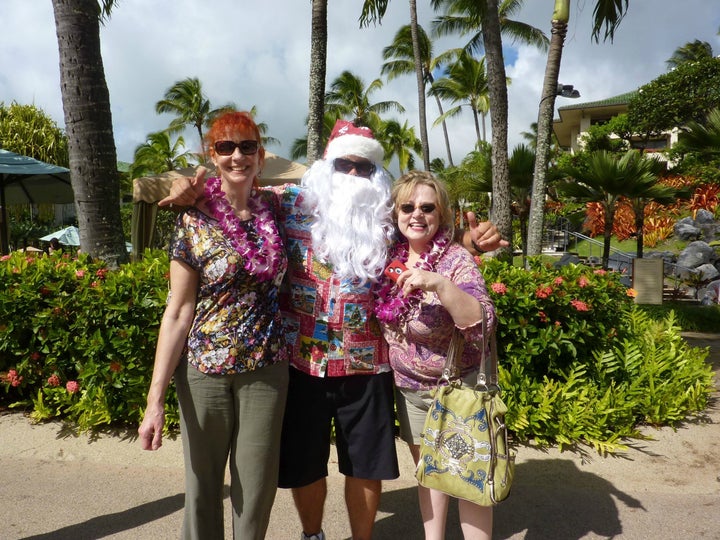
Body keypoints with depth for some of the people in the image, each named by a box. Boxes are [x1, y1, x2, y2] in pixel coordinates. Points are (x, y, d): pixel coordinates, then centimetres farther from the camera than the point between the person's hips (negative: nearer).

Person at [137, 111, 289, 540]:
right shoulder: (194, 219, -6)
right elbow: (178, 311, -7)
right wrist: (156, 398, -9)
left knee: (257, 485, 12)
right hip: (205, 369, -2)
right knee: (203, 483, 14)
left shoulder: (273, 207, 1)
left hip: (268, 368, 2)